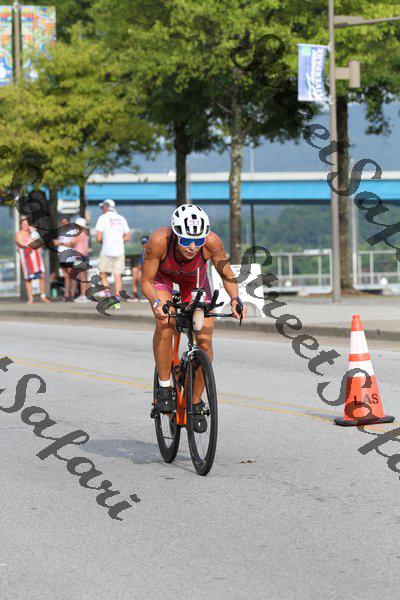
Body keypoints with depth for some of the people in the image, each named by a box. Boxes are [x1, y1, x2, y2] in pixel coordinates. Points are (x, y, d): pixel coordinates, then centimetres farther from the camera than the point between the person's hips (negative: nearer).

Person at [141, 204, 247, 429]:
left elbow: (227, 274, -18)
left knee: (205, 340, -11)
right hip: (162, 274, -2)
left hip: (194, 277, 2)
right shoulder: (159, 240, -40)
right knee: (165, 324, -30)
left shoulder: (212, 241, -36)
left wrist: (235, 298, -35)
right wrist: (157, 303, -46)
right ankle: (164, 388, -12)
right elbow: (146, 282, -27)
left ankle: (196, 402, 8)